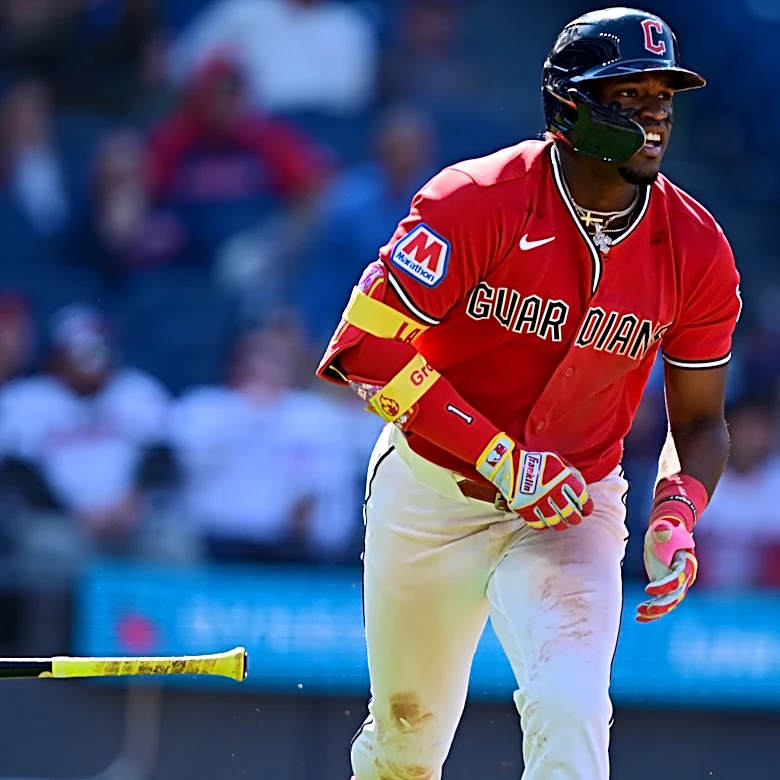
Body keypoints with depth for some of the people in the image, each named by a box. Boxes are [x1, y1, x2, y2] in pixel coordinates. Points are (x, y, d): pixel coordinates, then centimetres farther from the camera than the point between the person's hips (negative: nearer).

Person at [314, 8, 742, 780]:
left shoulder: (695, 248, -9)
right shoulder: (477, 202, -19)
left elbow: (699, 419, 3)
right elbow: (367, 347, -22)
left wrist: (676, 516, -18)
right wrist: (501, 458, -28)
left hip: (572, 508, 1)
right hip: (430, 491, -1)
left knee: (569, 710, -24)